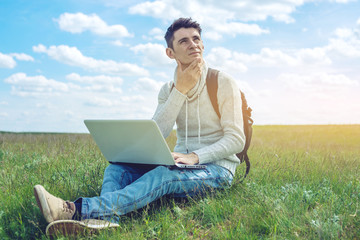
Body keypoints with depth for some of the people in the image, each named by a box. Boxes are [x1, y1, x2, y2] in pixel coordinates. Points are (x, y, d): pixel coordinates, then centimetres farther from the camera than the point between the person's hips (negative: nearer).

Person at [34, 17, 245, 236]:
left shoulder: (223, 82, -3)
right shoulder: (168, 90, 10)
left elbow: (236, 140, -8)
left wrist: (195, 157, -22)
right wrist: (180, 90, -13)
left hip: (216, 168, -5)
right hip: (181, 164, 5)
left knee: (162, 175, -35)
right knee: (118, 167, -15)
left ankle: (77, 210, -50)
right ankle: (106, 220, -46)